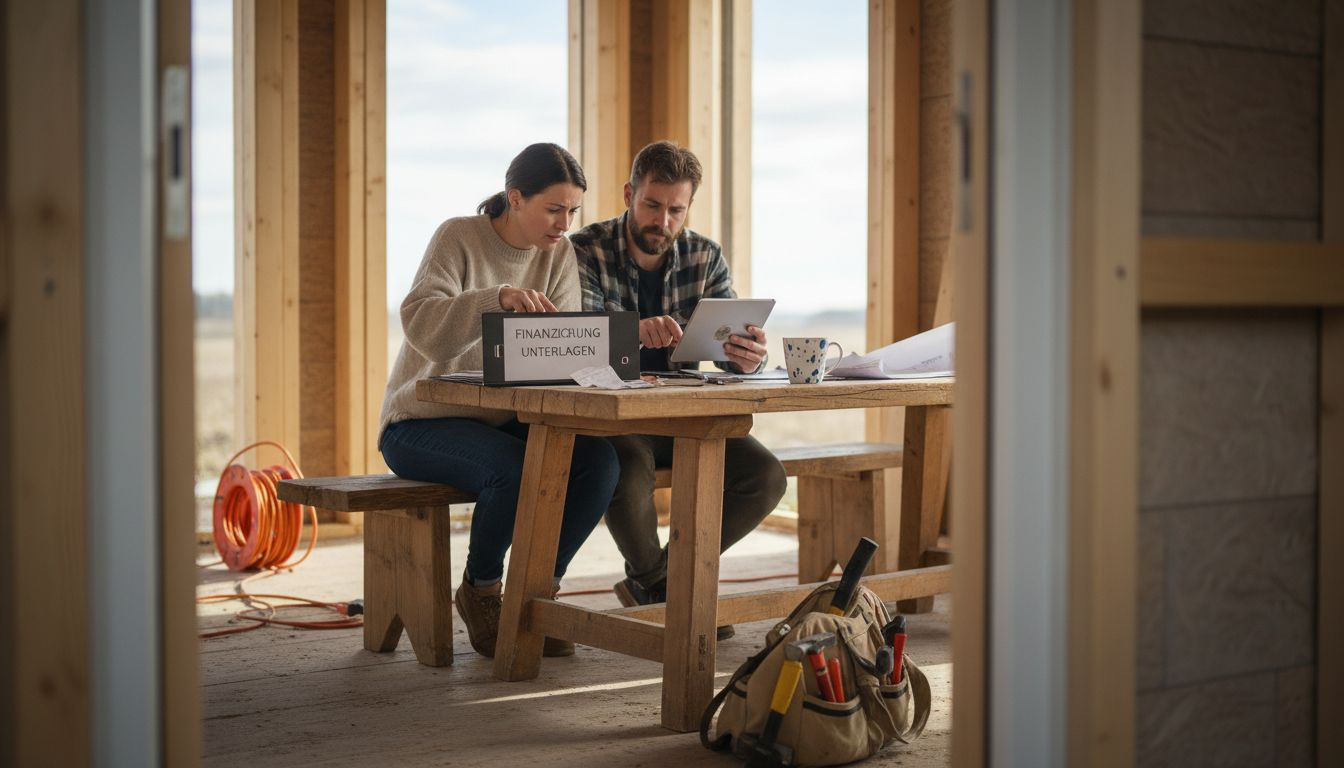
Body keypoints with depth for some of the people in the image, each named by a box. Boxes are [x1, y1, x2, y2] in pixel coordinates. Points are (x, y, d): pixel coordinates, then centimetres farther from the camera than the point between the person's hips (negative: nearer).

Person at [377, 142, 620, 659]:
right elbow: (421, 325, -29)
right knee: (517, 468, -34)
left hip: (505, 419, 5)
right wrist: (497, 297, -44)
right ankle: (480, 590, -6)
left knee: (600, 459, -21)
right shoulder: (458, 238, -12)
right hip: (423, 422, -5)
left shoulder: (560, 254, 3)